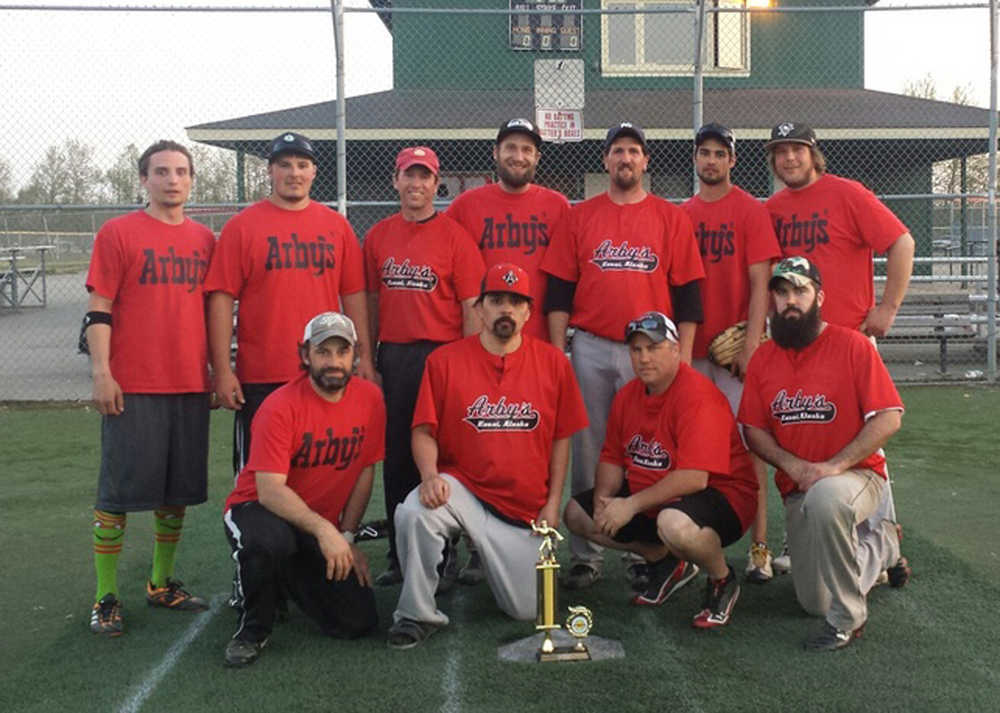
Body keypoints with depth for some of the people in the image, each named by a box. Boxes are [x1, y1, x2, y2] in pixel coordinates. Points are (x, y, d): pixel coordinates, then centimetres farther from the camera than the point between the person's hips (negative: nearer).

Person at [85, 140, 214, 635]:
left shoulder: (204, 239, 12)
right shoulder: (118, 233, -2)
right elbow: (98, 309, -5)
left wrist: (217, 371, 14)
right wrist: (101, 373, -12)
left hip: (191, 386, 5)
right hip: (132, 389, -5)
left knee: (178, 490, 11)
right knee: (118, 492, -2)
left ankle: (163, 585, 26)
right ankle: (106, 598, 7)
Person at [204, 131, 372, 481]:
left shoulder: (336, 225, 10)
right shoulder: (242, 226, 1)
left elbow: (354, 294, 11)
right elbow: (221, 298, -3)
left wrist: (365, 356, 5)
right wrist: (222, 370, -9)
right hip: (260, 378, -2)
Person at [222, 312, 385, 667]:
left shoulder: (369, 398, -5)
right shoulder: (280, 407, -20)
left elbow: (365, 472, 3)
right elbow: (270, 491, -26)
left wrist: (345, 538, -2)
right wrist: (322, 530, -38)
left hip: (324, 523, 5)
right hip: (259, 509, -5)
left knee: (358, 621, -7)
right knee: (271, 541, -41)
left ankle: (291, 580, 24)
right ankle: (253, 628, -11)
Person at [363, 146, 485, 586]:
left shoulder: (454, 236, -2)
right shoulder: (377, 236, 11)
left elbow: (471, 307, -6)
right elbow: (372, 302, 15)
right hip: (393, 357, 4)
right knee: (396, 458, 9)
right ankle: (399, 558, 19)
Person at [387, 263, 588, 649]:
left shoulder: (553, 363, 2)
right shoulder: (444, 360, -2)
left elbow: (561, 438, 6)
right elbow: (424, 431, -2)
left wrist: (553, 503, 0)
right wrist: (430, 476, -21)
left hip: (525, 507, 2)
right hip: (462, 487, -1)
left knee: (529, 610, -3)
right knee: (413, 513, -34)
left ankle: (484, 553, 30)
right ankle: (418, 614, -12)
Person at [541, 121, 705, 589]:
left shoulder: (671, 218, 8)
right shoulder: (579, 217, 10)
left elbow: (686, 291, 5)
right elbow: (559, 288, 7)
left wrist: (683, 354, -2)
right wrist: (558, 350, 0)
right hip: (590, 349, 1)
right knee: (588, 452, 3)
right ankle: (585, 556, 10)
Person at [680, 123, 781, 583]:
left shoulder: (750, 211, -1)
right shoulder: (681, 215, 12)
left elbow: (759, 283, -6)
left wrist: (751, 344, -14)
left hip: (735, 347, -4)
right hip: (691, 347, 4)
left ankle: (759, 546, 0)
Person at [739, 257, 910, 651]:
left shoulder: (852, 345, -9)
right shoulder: (763, 358, 4)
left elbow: (889, 419, -14)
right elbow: (754, 430, 5)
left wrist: (834, 466, -22)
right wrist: (793, 465, -13)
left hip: (856, 474, -5)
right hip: (797, 490, 5)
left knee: (825, 498, -42)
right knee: (815, 602, 6)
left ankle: (846, 619, -22)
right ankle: (881, 544, 36)